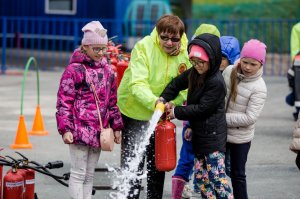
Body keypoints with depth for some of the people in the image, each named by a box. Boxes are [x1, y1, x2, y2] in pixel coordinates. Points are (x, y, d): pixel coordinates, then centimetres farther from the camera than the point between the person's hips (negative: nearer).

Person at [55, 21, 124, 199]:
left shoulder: (107, 71, 13)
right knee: (78, 174, -4)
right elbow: (64, 102, -8)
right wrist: (66, 129, -14)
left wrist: (117, 127, 18)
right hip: (80, 129, -6)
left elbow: (112, 102, 21)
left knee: (90, 175, 11)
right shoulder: (75, 70, -7)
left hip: (99, 131, 6)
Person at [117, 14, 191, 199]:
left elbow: (185, 87, -8)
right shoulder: (144, 47, -21)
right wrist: (154, 101, -45)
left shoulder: (186, 53, -10)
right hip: (134, 111, -4)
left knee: (157, 162, 16)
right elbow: (137, 83, -28)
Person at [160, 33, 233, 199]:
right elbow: (177, 84, 15)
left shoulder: (216, 83, -20)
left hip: (213, 136, -9)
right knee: (201, 176, 13)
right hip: (199, 134, 9)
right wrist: (163, 99, -2)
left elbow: (201, 109, -19)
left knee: (216, 176, -10)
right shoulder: (195, 73, 5)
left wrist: (176, 112, -13)